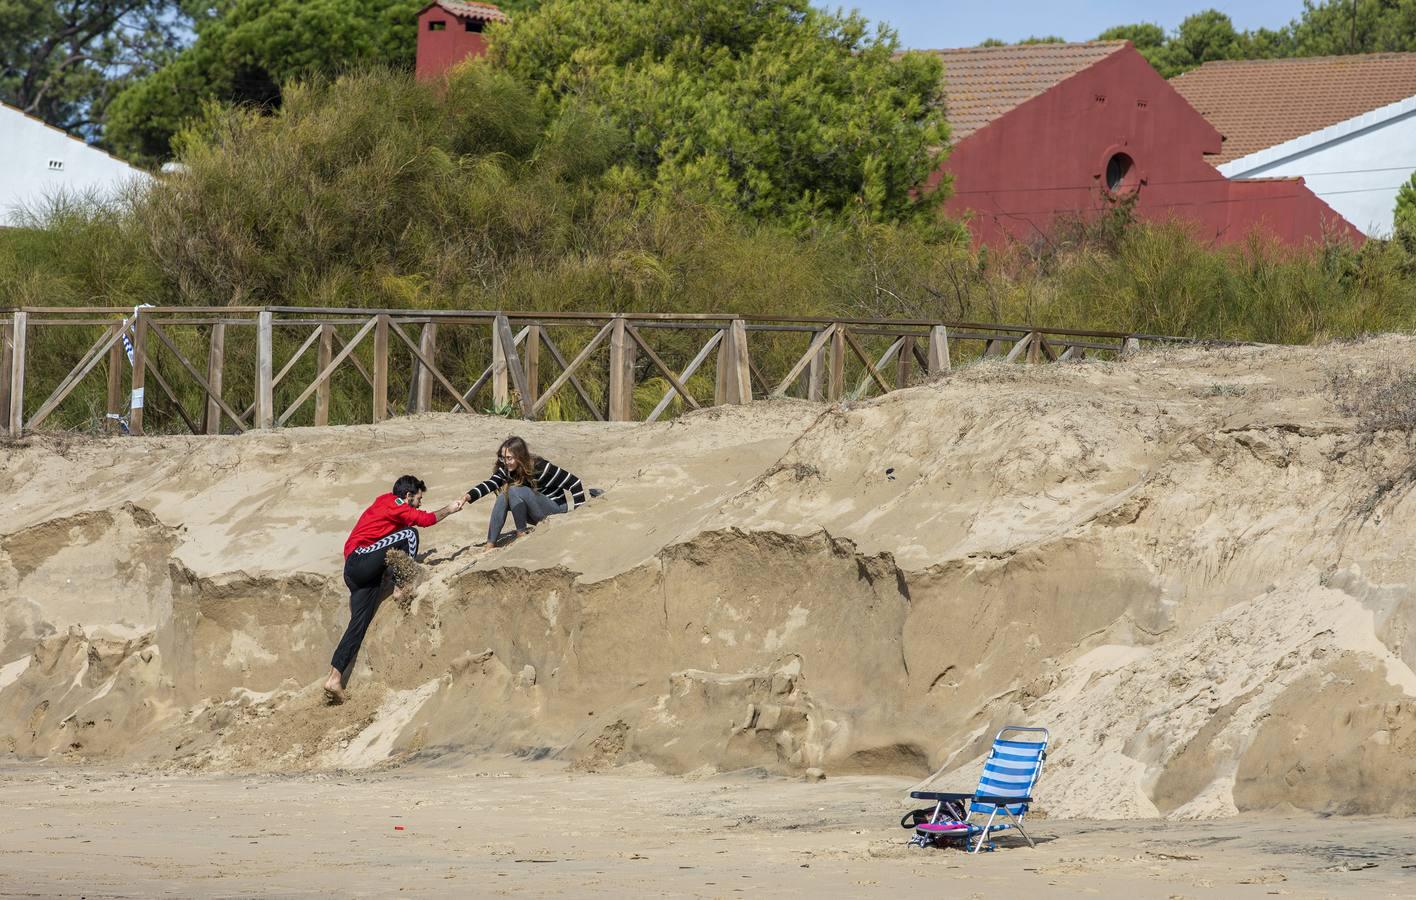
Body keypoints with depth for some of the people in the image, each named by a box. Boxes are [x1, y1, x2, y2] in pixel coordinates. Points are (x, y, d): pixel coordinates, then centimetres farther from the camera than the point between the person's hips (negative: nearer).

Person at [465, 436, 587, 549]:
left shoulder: (540, 467, -23)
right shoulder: (507, 470, -5)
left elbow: (574, 483, -21)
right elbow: (489, 485, -18)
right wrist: (467, 497, -35)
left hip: (556, 510, -7)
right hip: (536, 516, 7)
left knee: (515, 491, -27)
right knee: (503, 497, -17)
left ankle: (522, 533, -14)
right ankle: (490, 546, -19)